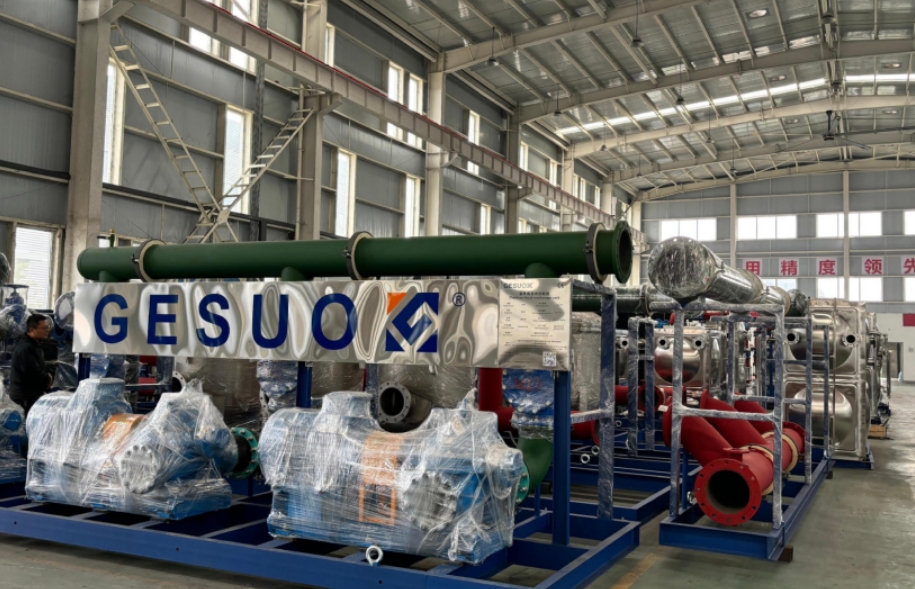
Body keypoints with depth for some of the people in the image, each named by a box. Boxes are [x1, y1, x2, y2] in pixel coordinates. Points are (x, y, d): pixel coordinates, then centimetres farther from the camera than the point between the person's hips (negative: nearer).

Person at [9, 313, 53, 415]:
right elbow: (33, 373, -26)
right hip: (26, 397, -11)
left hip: (33, 394, 11)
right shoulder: (25, 348, -21)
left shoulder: (34, 345, 13)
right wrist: (47, 379, -8)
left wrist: (46, 376, 0)